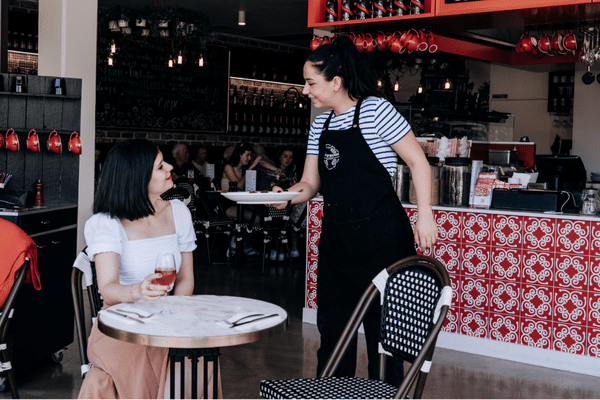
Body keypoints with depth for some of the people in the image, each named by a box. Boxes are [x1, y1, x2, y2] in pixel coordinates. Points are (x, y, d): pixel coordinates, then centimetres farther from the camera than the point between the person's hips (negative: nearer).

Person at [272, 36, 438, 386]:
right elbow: (310, 184, 12)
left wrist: (425, 216, -14)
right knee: (332, 327, 12)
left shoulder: (376, 110, -9)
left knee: (383, 328, 1)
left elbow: (418, 162, -9)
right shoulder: (320, 125, 12)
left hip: (381, 235, -7)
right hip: (336, 236, 7)